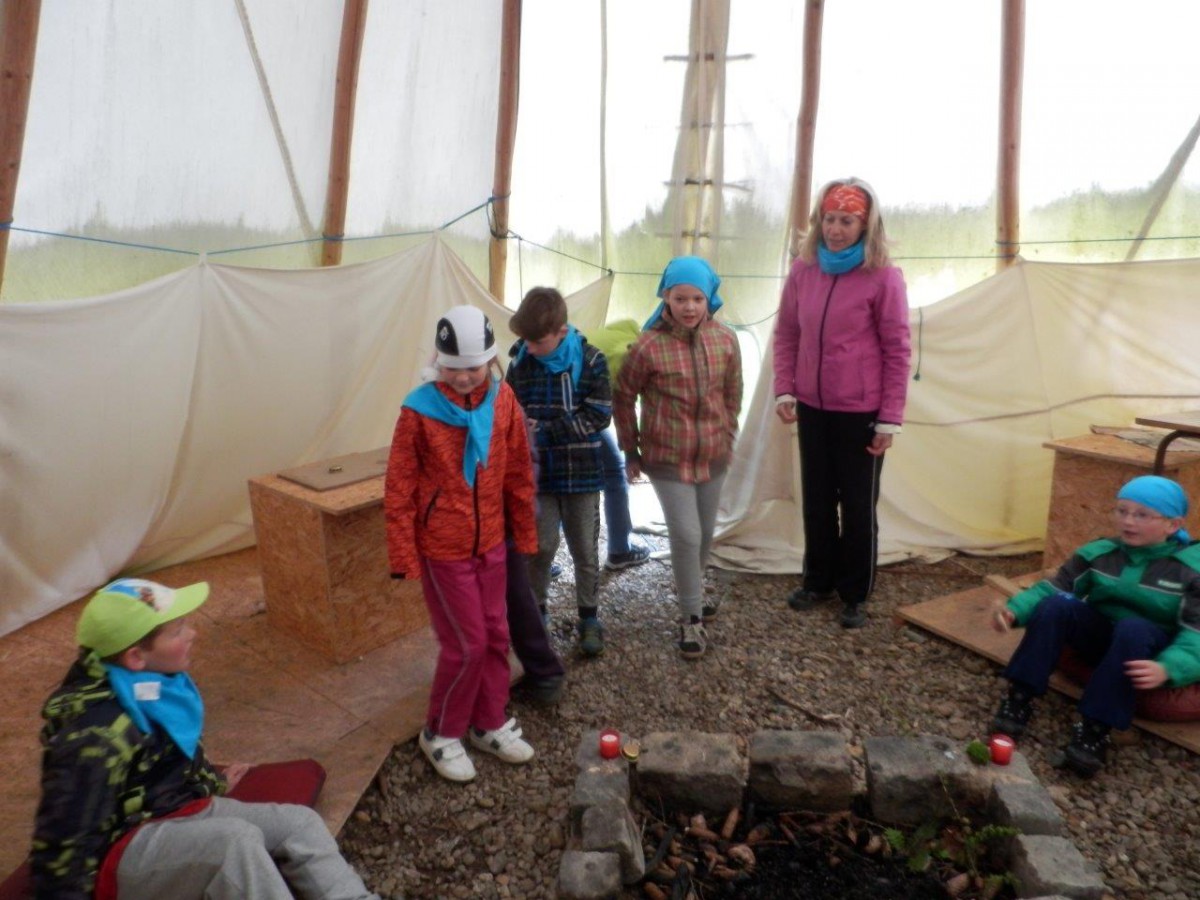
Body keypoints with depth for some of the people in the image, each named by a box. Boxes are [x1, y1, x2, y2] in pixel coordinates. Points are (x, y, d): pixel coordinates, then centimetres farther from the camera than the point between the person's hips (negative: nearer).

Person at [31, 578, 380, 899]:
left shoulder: (159, 685, 0)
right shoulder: (96, 734, -26)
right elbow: (62, 845, -21)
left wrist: (213, 782, 35)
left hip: (181, 811, 9)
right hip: (123, 852, -8)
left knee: (299, 822, -4)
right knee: (237, 839, -32)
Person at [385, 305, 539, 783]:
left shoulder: (502, 401, -4)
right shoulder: (420, 409, -15)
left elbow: (518, 474, 4)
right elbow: (399, 490, -11)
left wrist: (524, 535, 7)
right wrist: (404, 555, -11)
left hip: (491, 543, 5)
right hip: (442, 548, -5)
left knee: (495, 635, 13)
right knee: (467, 643, 1)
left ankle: (489, 724, 34)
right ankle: (441, 734, 24)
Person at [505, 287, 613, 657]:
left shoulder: (590, 361, -11)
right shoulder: (519, 363, -3)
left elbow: (598, 416, -15)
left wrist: (543, 432, -20)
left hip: (581, 473, -1)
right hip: (536, 474, 2)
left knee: (585, 550, 11)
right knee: (540, 546, 9)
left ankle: (589, 617, 28)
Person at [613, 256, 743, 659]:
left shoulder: (726, 339, -5)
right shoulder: (648, 346, -17)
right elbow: (623, 398, -5)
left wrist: (728, 436, 13)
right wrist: (631, 450, -1)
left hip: (713, 456, 4)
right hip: (667, 458, -4)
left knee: (705, 534, 16)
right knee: (686, 535, -6)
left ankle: (691, 593, 43)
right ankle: (691, 617, 14)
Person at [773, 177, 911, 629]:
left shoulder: (883, 277, -11)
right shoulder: (803, 270, 2)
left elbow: (897, 352, -9)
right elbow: (786, 335, 8)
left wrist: (890, 419, -11)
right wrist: (784, 390, -4)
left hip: (861, 412, -4)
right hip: (812, 408, 4)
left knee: (857, 506, 9)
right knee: (817, 500, 16)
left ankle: (855, 595, 25)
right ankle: (818, 580, 34)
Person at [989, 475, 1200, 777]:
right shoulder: (1099, 552, -2)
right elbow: (1052, 588, -6)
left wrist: (1167, 668, -42)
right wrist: (1014, 610, -27)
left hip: (1149, 651, -3)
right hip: (1099, 636, 3)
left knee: (1133, 628, -38)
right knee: (1057, 604, -27)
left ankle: (1096, 728, -35)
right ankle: (1020, 697, -26)